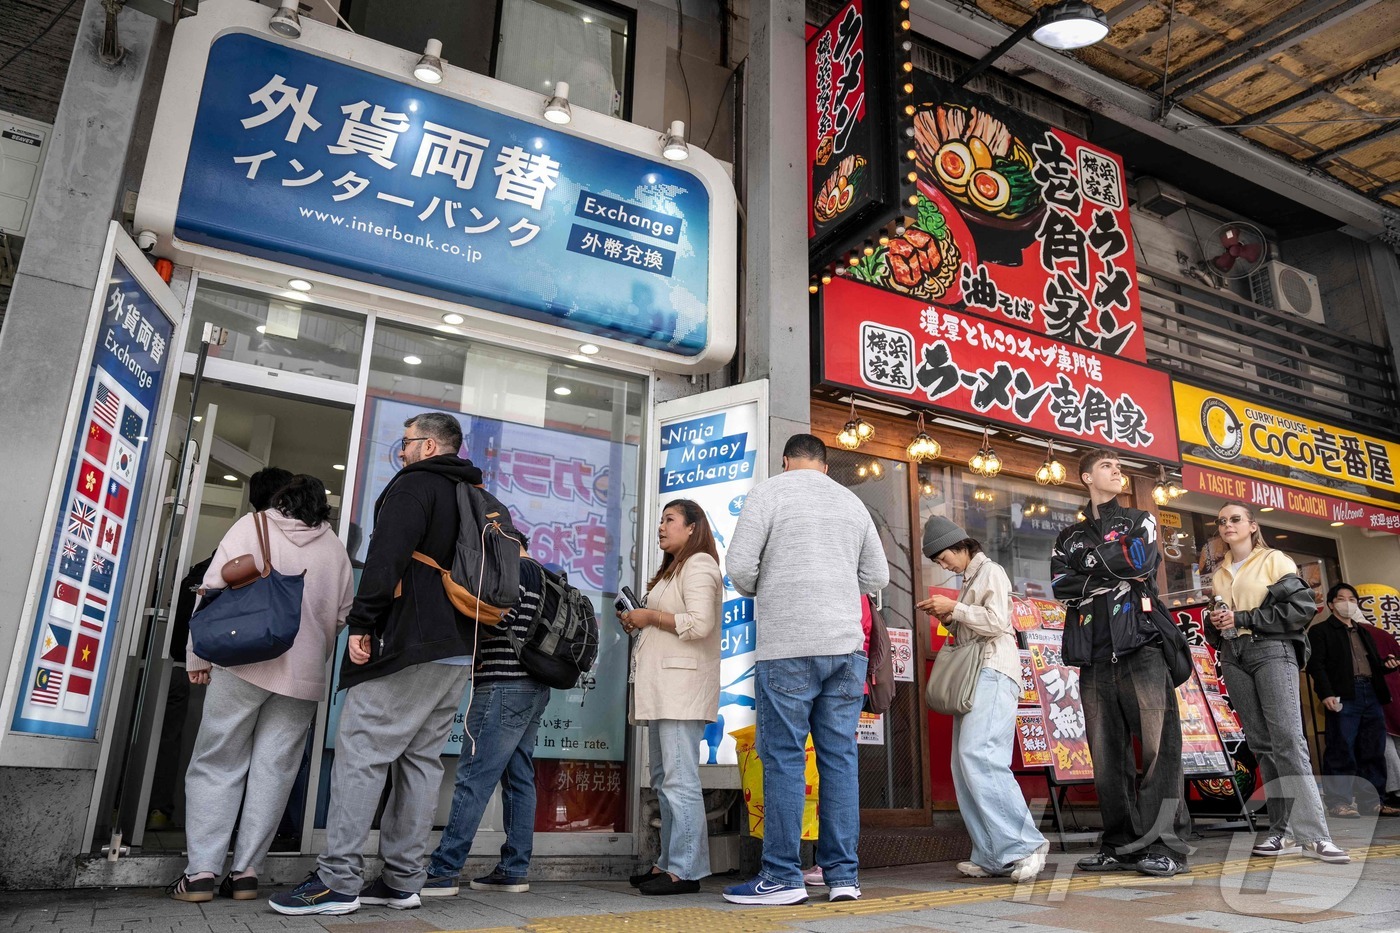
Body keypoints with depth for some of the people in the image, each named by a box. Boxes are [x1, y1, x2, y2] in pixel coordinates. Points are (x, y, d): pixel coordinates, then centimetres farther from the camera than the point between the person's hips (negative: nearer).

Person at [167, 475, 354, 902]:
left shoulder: (252, 526, 4)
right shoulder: (335, 548, 10)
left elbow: (216, 589, -3)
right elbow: (342, 615, 11)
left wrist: (199, 655, 3)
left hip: (244, 663, -1)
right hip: (304, 674, 2)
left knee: (217, 764, 7)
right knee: (273, 770, 7)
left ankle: (201, 871, 5)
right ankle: (246, 872, 8)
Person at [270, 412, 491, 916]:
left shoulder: (414, 484, -3)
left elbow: (387, 554, -17)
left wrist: (362, 622, -15)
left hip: (408, 645, -9)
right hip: (458, 652, 9)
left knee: (360, 753, -5)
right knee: (421, 761, 10)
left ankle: (338, 880, -3)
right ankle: (403, 880, 14)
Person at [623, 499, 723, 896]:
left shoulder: (699, 565, -5)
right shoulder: (672, 569, 26)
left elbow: (699, 624, -18)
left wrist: (649, 616, -10)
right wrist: (637, 625, 13)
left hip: (682, 685, -10)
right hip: (662, 685, 10)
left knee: (679, 779, -10)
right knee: (664, 779, 11)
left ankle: (685, 870, -7)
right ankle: (669, 863, 17)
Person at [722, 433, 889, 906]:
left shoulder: (768, 492, 0)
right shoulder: (852, 502, 14)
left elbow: (739, 567, -7)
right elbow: (877, 576, 14)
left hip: (787, 646, -4)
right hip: (846, 645, 5)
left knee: (784, 757, -1)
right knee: (840, 757, 7)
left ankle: (782, 877, 3)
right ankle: (843, 875, 11)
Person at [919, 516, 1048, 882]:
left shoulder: (991, 572, 0)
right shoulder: (969, 580, 25)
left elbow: (997, 621, -13)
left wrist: (954, 607, -10)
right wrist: (947, 616, 11)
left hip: (993, 672, -9)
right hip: (972, 674, 9)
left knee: (978, 756, -23)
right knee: (966, 765, 1)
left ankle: (1025, 844, -20)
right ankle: (992, 856, 0)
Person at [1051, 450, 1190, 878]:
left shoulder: (1139, 520, 17)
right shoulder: (1069, 537, 20)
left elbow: (1140, 562, -4)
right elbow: (1061, 587, 3)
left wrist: (1091, 560, 2)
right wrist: (1111, 574, -5)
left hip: (1140, 645, -2)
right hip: (1094, 653, 3)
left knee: (1158, 743, -11)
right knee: (1106, 753, 2)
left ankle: (1163, 844, -9)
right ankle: (1120, 846, 8)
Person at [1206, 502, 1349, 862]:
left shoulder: (1275, 560, 5)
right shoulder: (1219, 574, 20)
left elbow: (1302, 608, -7)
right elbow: (1212, 629, 25)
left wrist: (1243, 618, -11)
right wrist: (1215, 623, 0)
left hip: (1271, 649, -5)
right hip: (1233, 657, 5)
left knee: (1288, 738, -16)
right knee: (1261, 744, 1)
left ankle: (1312, 834, -17)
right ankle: (1285, 831, 2)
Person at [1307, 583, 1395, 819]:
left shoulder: (1363, 633, 27)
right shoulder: (1320, 631, 5)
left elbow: (1374, 663, 29)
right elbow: (1316, 664, -5)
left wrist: (1386, 665, 7)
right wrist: (1326, 693, -16)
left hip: (1371, 695, 7)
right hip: (1344, 696, -7)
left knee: (1374, 751, 6)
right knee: (1341, 751, -8)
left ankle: (1375, 800, 14)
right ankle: (1339, 802, -5)